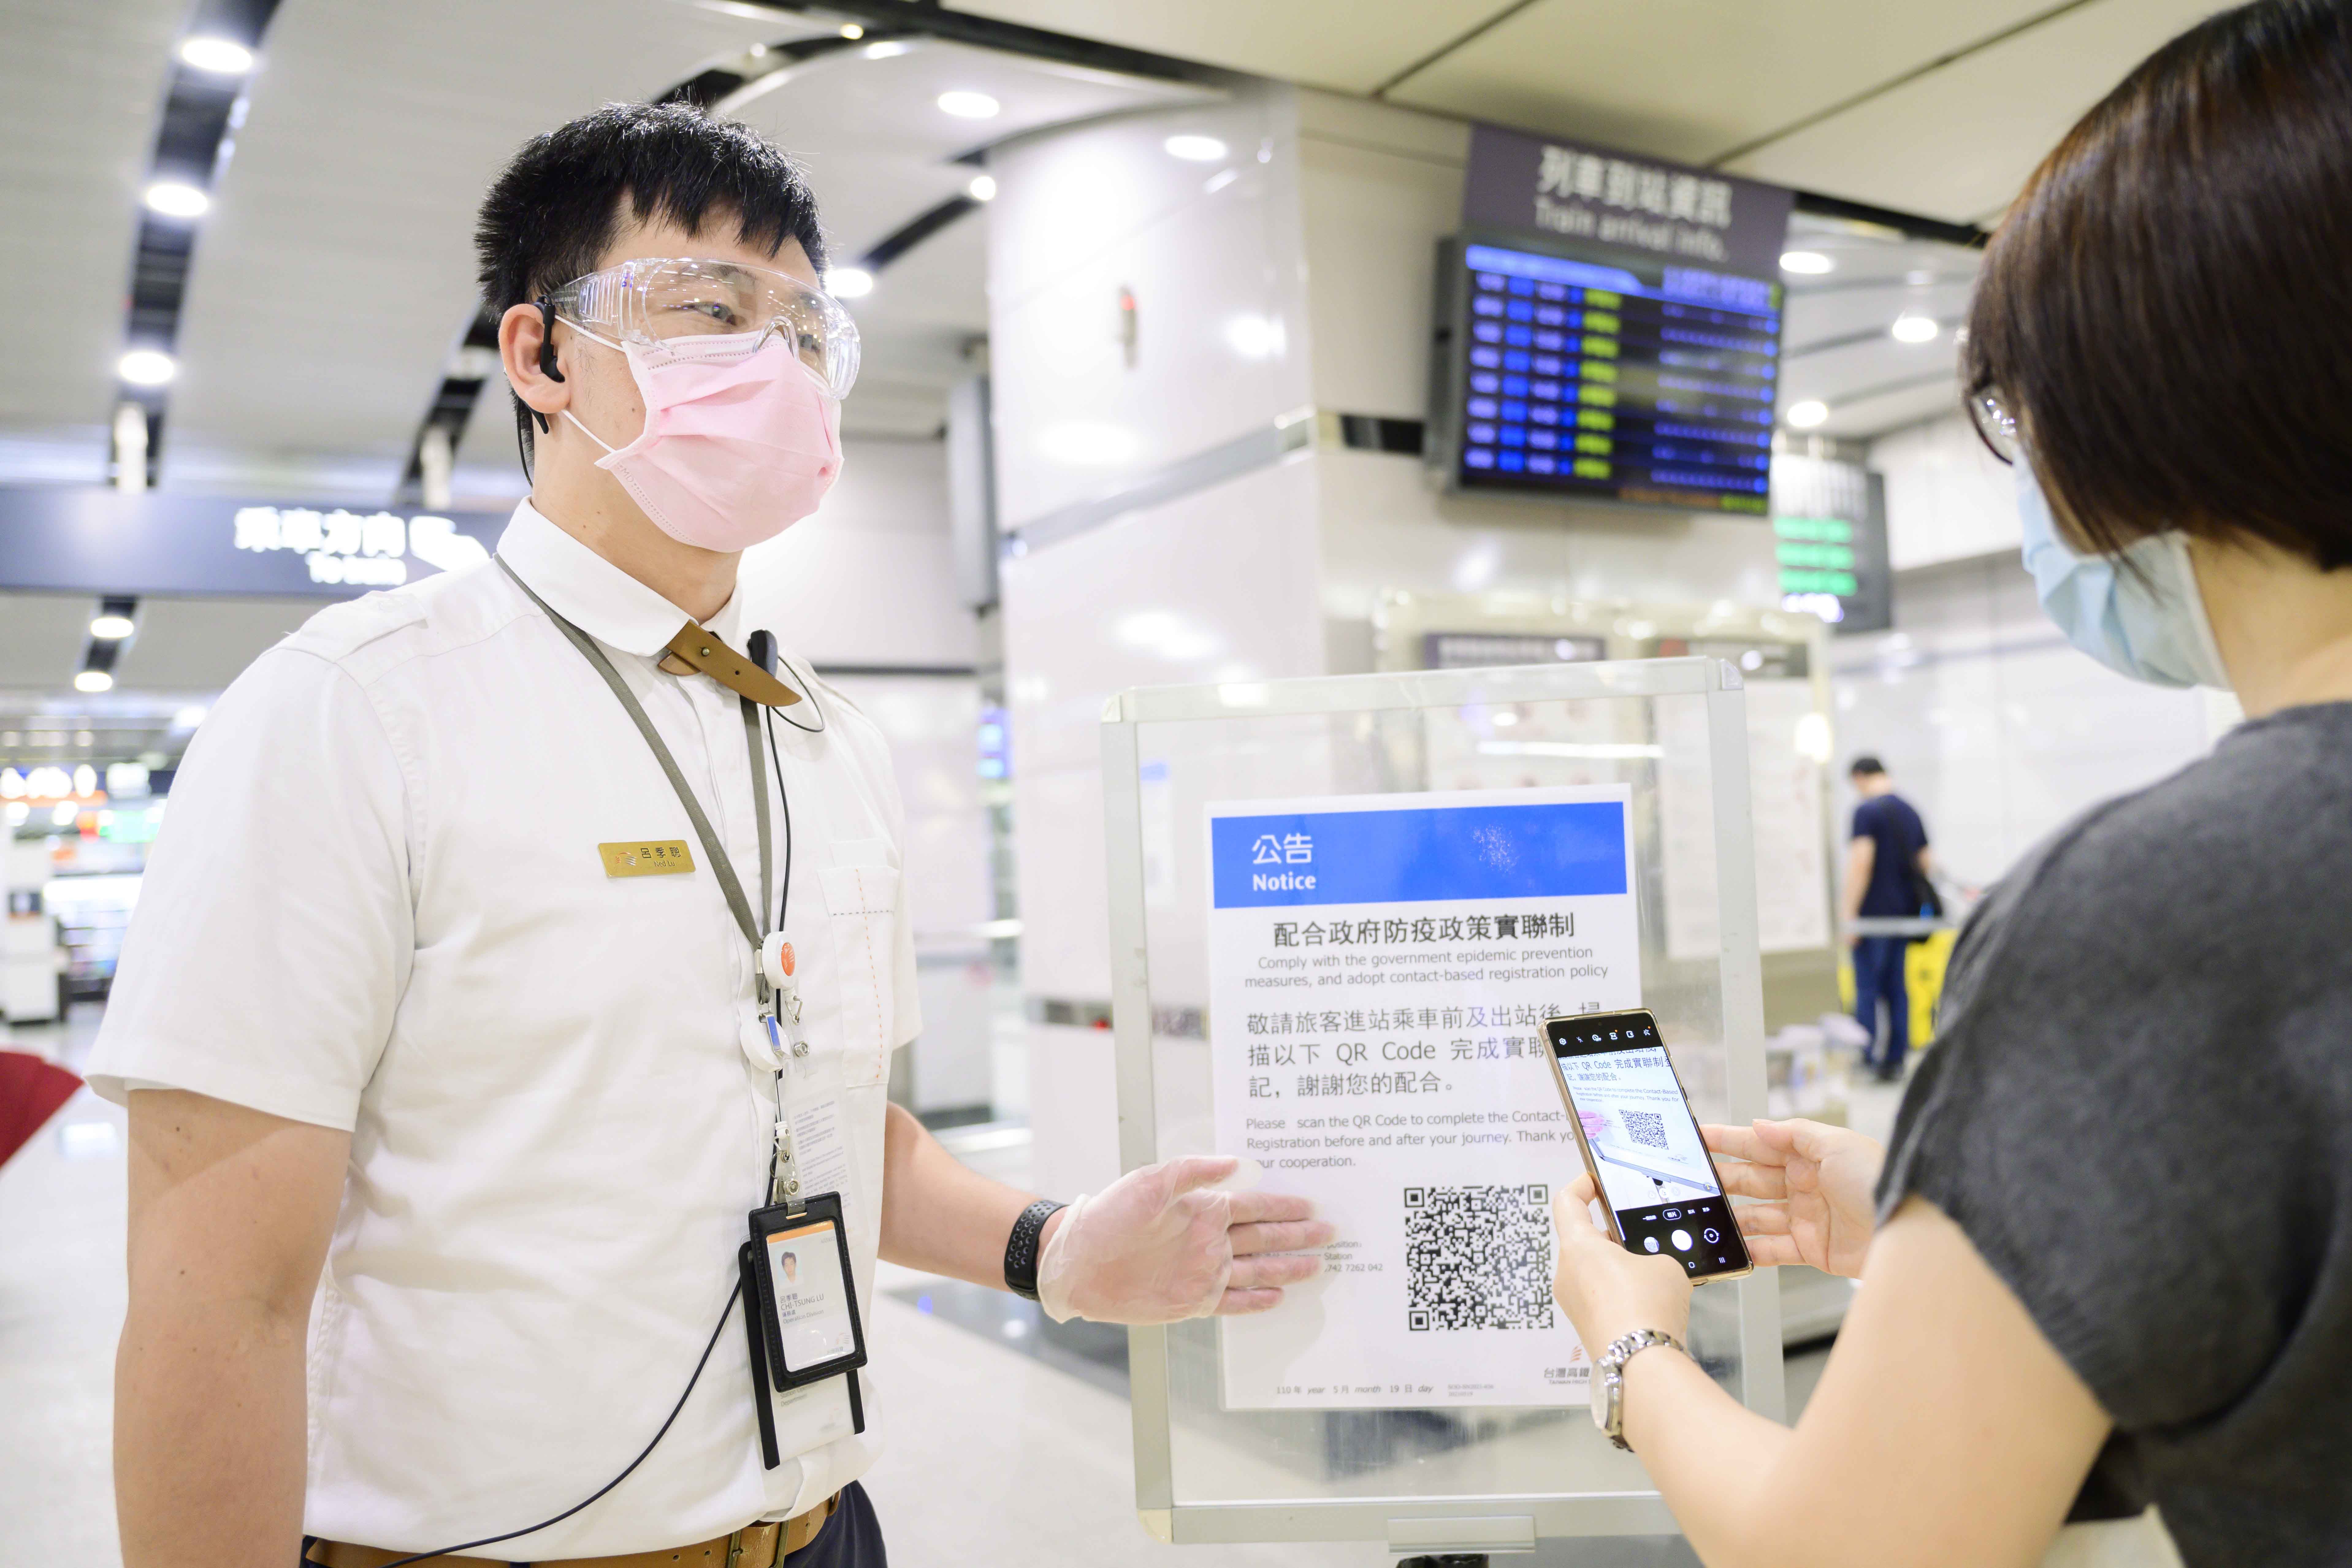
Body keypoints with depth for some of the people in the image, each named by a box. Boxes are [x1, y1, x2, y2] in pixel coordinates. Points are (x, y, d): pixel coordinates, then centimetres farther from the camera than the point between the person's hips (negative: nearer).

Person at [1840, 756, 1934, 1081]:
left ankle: (1867, 1058, -2)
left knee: (1867, 989, -2)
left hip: (1874, 913, -7)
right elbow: (1927, 864, 16)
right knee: (1897, 987, 10)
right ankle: (1896, 1060, 11)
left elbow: (1861, 863, -17)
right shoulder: (1910, 812, 12)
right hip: (1904, 913, 7)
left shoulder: (1866, 811, -11)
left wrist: (1850, 916, -15)